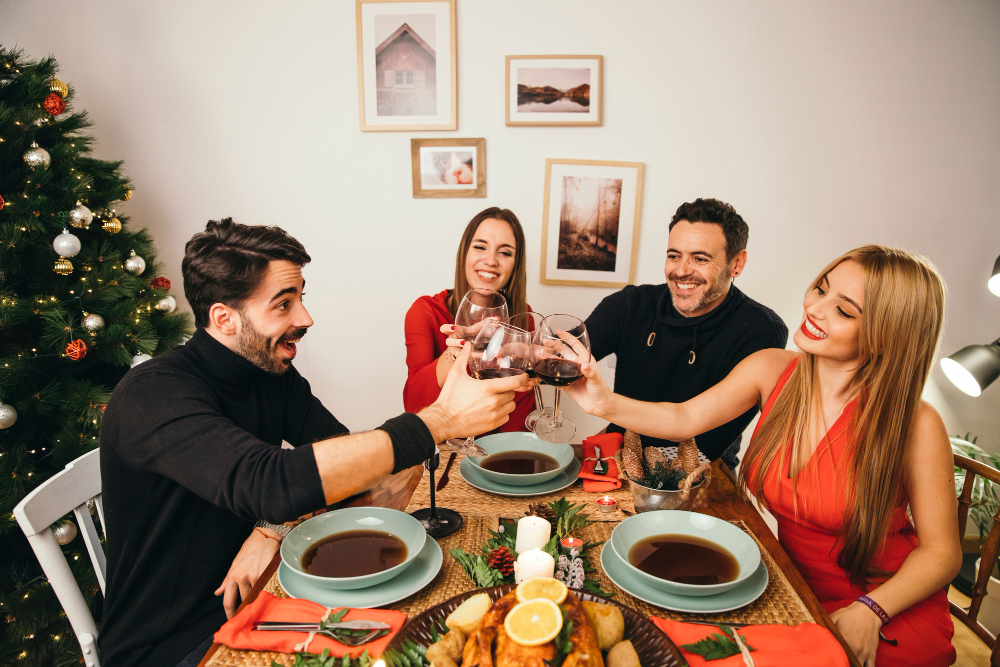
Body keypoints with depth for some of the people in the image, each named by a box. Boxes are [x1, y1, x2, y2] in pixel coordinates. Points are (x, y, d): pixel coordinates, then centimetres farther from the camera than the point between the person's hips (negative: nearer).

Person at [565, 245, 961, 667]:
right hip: (793, 586, 4)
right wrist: (608, 404, -22)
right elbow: (684, 419, -6)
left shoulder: (915, 426, -20)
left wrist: (867, 612, -22)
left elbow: (941, 552, -10)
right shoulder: (772, 370, -9)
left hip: (891, 605, -4)